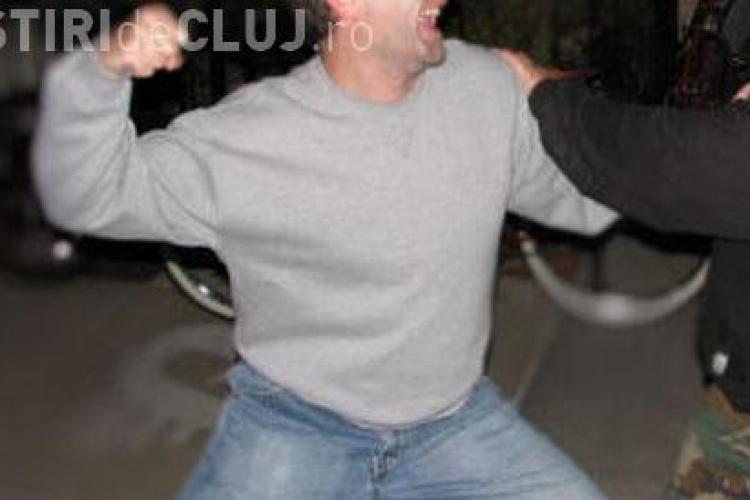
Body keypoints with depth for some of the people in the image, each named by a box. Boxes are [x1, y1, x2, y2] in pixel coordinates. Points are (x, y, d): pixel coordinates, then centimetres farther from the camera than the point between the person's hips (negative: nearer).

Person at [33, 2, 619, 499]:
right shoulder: (246, 138, -19)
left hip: (457, 422, 4)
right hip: (295, 427, -4)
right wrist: (101, 74, -31)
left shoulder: (486, 84, -5)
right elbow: (88, 196, -14)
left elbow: (560, 189, 10)